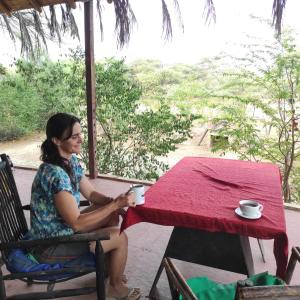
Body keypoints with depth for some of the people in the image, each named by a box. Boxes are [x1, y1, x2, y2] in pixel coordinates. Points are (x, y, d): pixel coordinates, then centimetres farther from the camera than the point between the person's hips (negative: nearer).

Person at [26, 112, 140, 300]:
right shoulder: (55, 174, -31)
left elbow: (91, 193, 4)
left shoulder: (71, 160, -3)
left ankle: (109, 267, 27)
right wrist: (115, 204, -25)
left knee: (113, 216, 8)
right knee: (120, 238, -10)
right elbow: (76, 223, -28)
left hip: (63, 228, 9)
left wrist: (117, 202, -12)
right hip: (49, 246, -8)